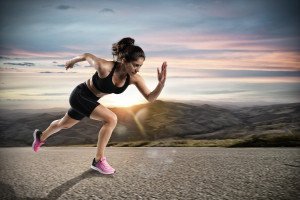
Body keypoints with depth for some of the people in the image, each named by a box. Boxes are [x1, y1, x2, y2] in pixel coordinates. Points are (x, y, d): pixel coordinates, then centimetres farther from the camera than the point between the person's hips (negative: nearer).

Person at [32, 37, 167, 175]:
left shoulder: (134, 78, -20)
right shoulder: (105, 67, -33)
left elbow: (150, 98, -22)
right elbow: (87, 56, -14)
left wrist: (161, 83, -38)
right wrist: (72, 61, 5)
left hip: (91, 100, 6)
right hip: (79, 96, -6)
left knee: (64, 124, 28)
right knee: (111, 119, -24)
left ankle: (41, 137, 58)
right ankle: (98, 161, -9)